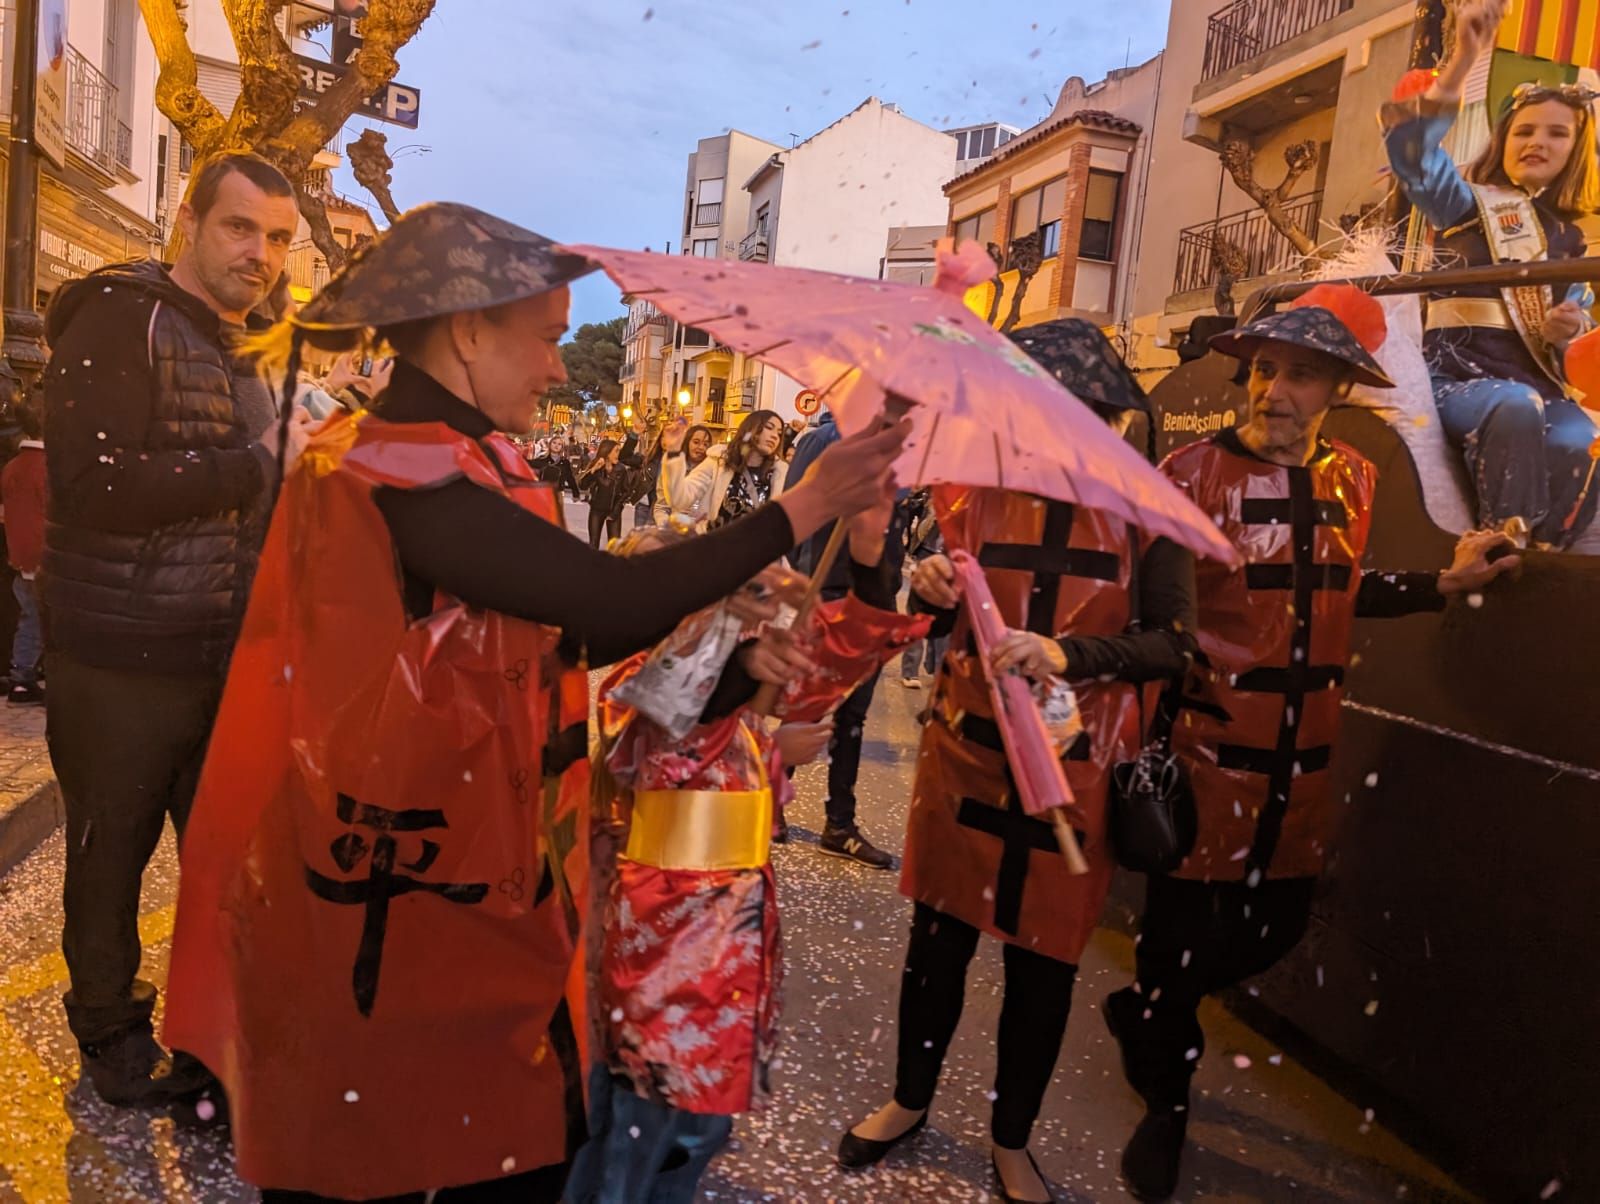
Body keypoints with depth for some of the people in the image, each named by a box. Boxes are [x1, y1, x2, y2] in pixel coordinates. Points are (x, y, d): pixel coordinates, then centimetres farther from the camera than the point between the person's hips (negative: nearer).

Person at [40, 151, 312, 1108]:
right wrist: (261, 461, -19)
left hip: (225, 655, 7)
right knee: (112, 852, 11)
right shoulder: (119, 321, -12)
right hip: (122, 661, -6)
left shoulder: (238, 353, 13)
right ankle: (109, 1027, 31)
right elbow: (99, 489, -25)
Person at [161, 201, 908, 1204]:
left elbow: (559, 639, 11)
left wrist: (712, 607, 3)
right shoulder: (390, 470, -21)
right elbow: (609, 596, -29)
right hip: (391, 915, -9)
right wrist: (806, 508, -21)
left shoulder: (463, 469, 9)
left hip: (478, 890, 9)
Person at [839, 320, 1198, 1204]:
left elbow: (1170, 645, -11)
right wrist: (928, 590, -14)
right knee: (939, 934, 14)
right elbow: (935, 624, 8)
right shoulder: (975, 491, 1)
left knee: (1045, 957, 11)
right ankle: (910, 1099, 38)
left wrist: (1066, 652, -26)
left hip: (1076, 764, -1)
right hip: (965, 746, 2)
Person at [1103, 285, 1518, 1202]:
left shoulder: (1354, 479, 5)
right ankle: (1167, 1103, 33)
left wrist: (1445, 583, 12)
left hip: (1303, 763, 6)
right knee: (1183, 933, 6)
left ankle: (1142, 1011, 46)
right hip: (1205, 755, -5)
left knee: (1276, 929, 17)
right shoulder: (1192, 471, -12)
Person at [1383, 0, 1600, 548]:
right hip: (1458, 375, -4)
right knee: (1516, 407, -38)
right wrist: (1463, 59, -22)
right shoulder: (1468, 205, 8)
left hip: (1538, 381, 4)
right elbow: (1410, 152, -13)